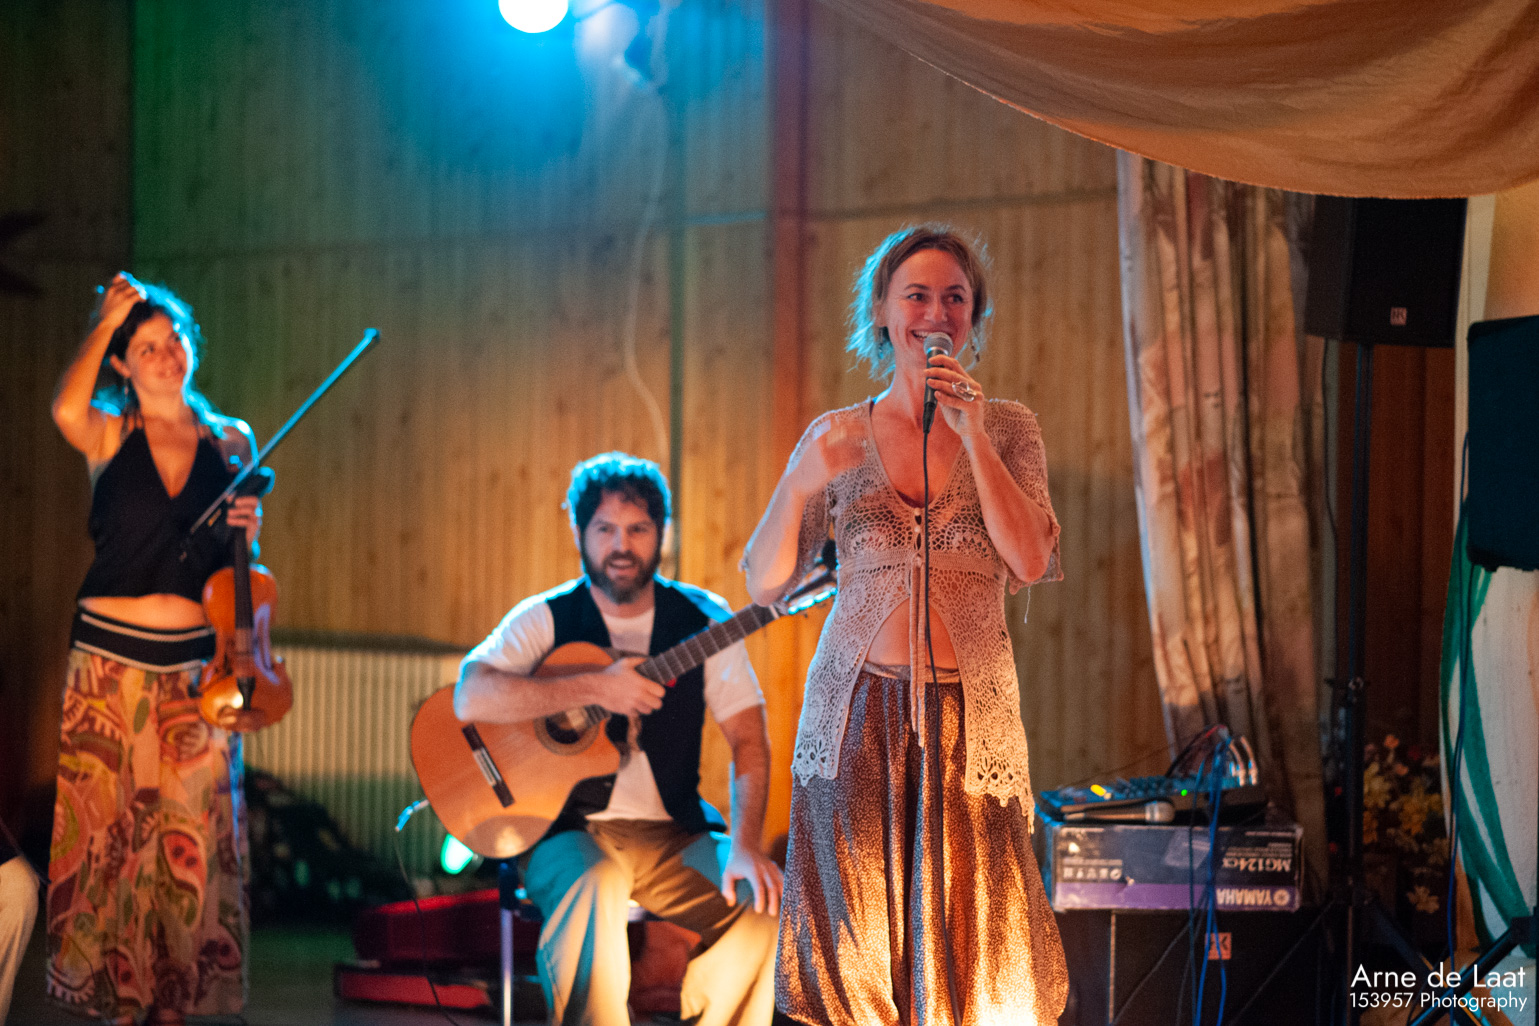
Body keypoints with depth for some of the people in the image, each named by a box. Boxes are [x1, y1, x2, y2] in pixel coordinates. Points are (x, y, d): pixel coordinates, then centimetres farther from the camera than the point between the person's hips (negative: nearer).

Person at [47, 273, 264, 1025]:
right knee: (108, 827, 0)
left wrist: (249, 530, -7)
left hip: (196, 662, 2)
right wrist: (104, 322, -12)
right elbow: (65, 409, -25)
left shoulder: (231, 442, 8)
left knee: (192, 836, 2)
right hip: (111, 655, -2)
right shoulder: (110, 435, 1)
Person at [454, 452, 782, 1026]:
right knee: (594, 885, -36)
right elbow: (471, 698, -18)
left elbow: (747, 734, -2)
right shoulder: (546, 619, -1)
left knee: (762, 901, -23)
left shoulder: (701, 619, 5)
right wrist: (594, 688, -25)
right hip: (567, 828, -3)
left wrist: (745, 846, -17)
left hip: (673, 835, 3)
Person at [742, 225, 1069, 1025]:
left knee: (970, 936, -2)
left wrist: (971, 434, -13)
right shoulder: (836, 438, 6)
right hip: (857, 711, 1)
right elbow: (765, 583, 3)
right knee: (855, 938, 2)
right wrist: (800, 484, -15)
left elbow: (1032, 561, -9)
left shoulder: (1007, 430, 6)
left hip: (970, 717, 0)